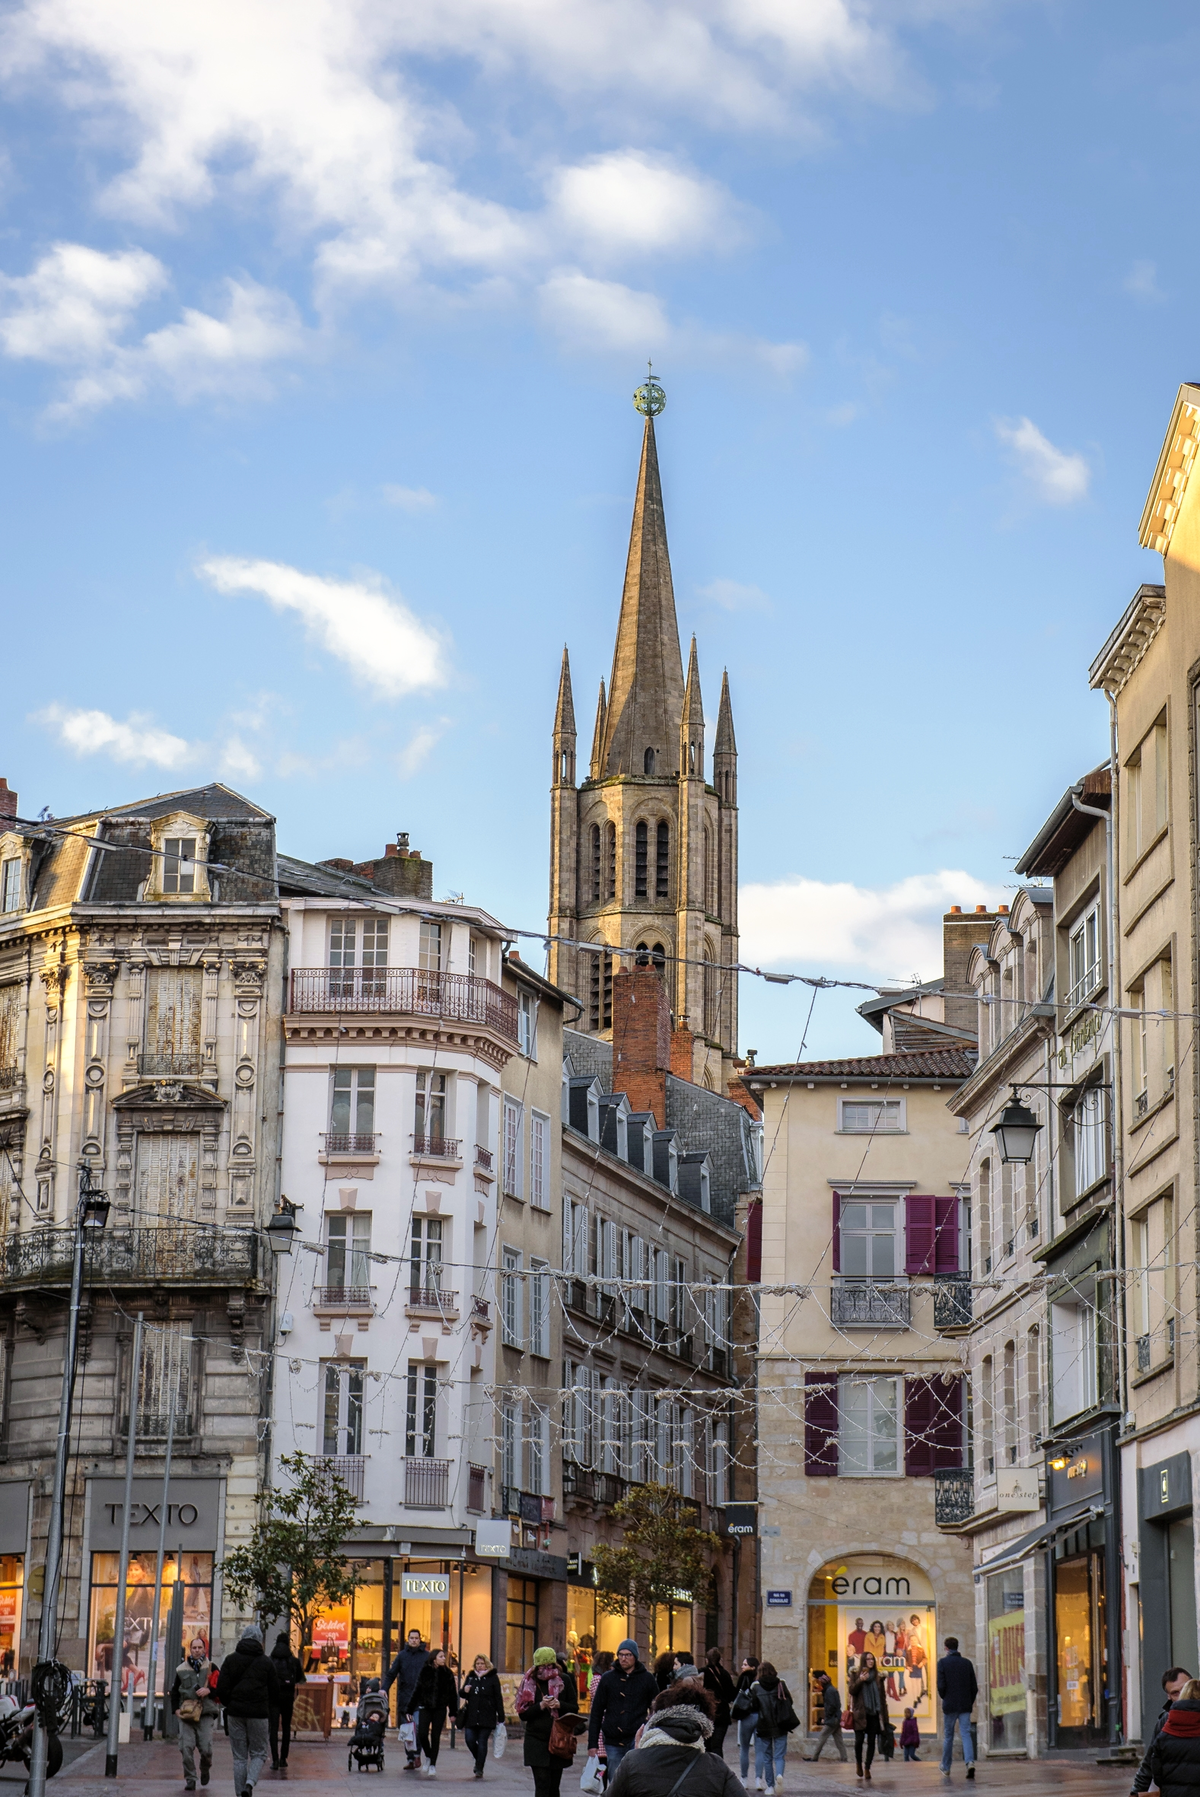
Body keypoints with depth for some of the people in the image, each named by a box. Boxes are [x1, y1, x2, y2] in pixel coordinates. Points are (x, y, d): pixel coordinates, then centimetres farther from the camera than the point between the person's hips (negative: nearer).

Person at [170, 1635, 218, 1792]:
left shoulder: (211, 1667, 5)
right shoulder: (181, 1669, 11)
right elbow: (174, 1691, 19)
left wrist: (209, 1690, -13)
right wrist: (175, 1709, 7)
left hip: (205, 1714, -2)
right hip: (186, 1714, 2)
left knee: (206, 1749, -7)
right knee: (186, 1747, -9)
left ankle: (205, 1769, 24)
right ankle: (190, 1779, 3)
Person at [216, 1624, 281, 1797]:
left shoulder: (230, 1660, 3)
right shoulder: (265, 1662, 0)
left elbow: (221, 1689, -2)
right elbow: (275, 1693, 3)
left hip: (235, 1713, 2)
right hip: (258, 1714, -2)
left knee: (239, 1757, 9)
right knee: (258, 1753, 8)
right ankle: (250, 1783, -17)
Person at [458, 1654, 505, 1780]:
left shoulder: (493, 1678, 0)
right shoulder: (471, 1677, 12)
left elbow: (498, 1698, -2)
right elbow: (462, 1694, 20)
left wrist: (500, 1717, -6)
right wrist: (464, 1691, -7)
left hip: (487, 1716, -4)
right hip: (471, 1716, 4)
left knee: (482, 1742, -3)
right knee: (469, 1740, -3)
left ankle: (480, 1768, 4)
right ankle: (479, 1760, 24)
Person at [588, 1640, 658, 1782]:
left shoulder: (647, 1678, 5)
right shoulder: (608, 1678, 7)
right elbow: (596, 1713, 8)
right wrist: (592, 1743, 2)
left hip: (637, 1740, -2)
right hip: (613, 1742, 2)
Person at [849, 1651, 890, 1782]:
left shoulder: (878, 1676, 11)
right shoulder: (856, 1675, 4)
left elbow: (882, 1695, 13)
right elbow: (852, 1691, -4)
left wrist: (884, 1715, 10)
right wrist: (860, 1681, -19)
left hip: (874, 1713, 2)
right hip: (860, 1713, -2)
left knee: (871, 1741, -2)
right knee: (859, 1739, -5)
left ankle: (867, 1767, 3)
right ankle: (858, 1761, 21)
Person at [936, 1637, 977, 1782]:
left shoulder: (943, 1662, -4)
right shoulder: (967, 1663, 6)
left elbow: (941, 1685, -10)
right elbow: (974, 1687, 6)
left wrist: (944, 1699, 8)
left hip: (950, 1705, -2)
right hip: (965, 1706, 2)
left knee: (948, 1736, 10)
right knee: (966, 1734, -2)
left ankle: (946, 1768, 19)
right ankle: (970, 1761, -25)